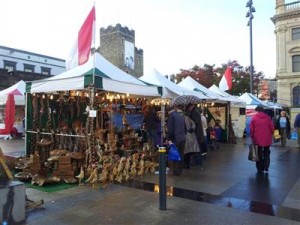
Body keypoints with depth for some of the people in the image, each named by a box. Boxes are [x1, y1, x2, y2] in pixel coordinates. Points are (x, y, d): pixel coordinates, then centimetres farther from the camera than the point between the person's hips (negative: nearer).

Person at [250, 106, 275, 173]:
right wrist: (270, 135, 14)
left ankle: (260, 168, 15)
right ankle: (266, 167, 9)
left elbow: (251, 129, -5)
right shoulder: (268, 117, 0)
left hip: (258, 139, -1)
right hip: (267, 139, 1)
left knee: (259, 153, 11)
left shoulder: (254, 118, -4)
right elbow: (272, 128, -1)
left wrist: (252, 137, 6)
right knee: (266, 153, 16)